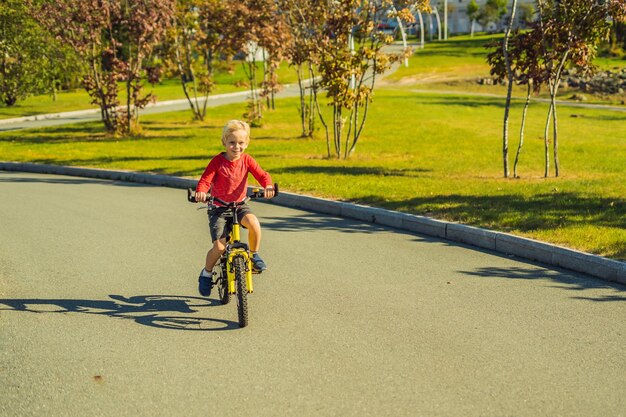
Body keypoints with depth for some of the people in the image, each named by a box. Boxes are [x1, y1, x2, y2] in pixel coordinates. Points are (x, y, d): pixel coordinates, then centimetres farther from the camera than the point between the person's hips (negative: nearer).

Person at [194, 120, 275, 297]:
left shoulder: (247, 160, -5)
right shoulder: (217, 161, -12)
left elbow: (262, 175, -15)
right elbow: (205, 180, -19)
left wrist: (268, 186, -38)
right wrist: (201, 192, -43)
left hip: (239, 205, 2)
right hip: (218, 207, -2)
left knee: (253, 223, -32)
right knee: (219, 246, -15)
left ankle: (254, 255, -6)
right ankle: (206, 273, 14)